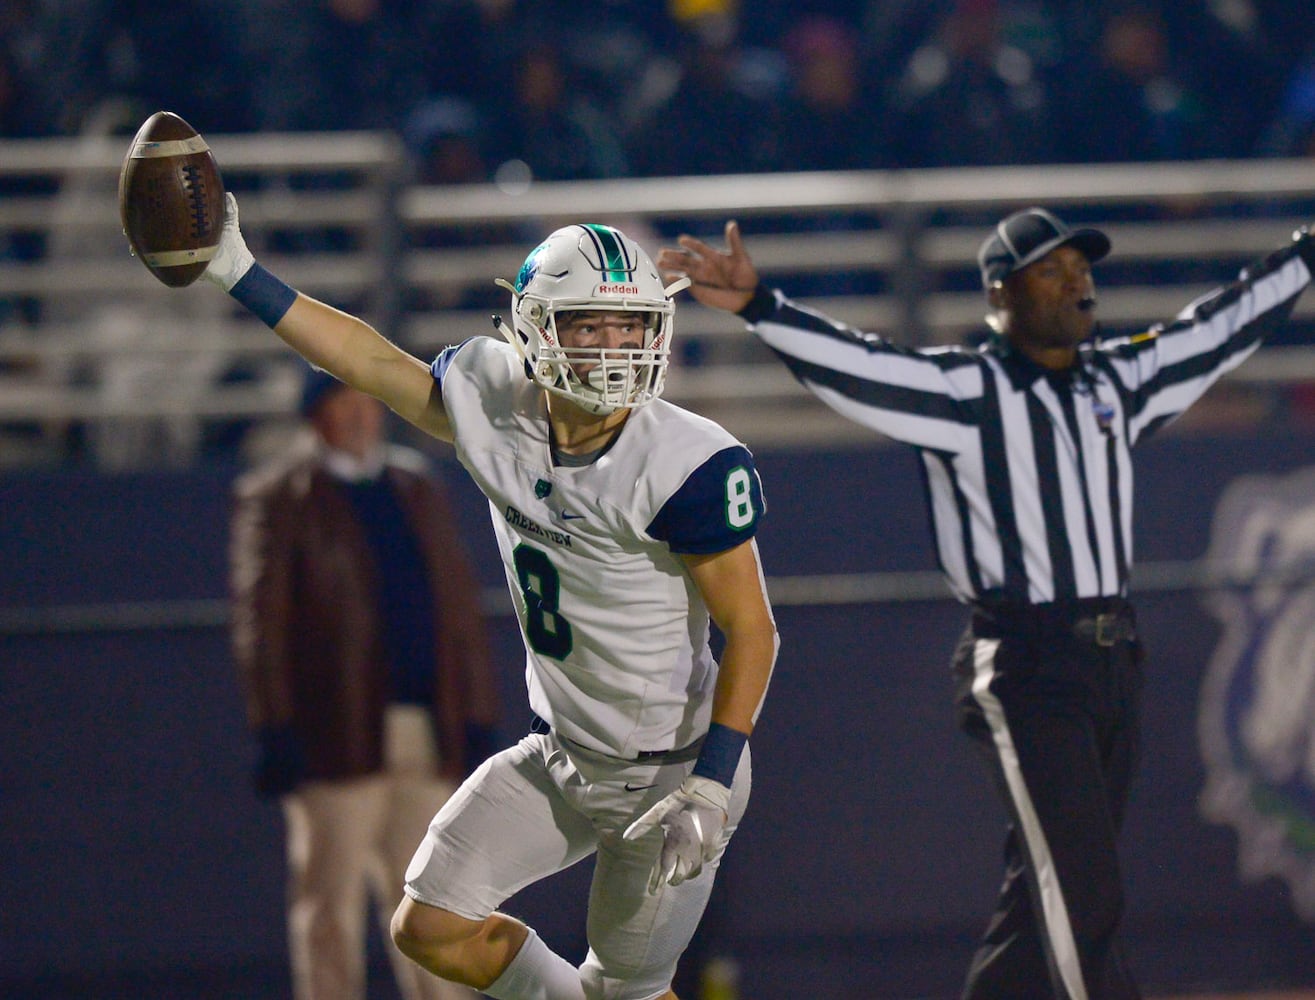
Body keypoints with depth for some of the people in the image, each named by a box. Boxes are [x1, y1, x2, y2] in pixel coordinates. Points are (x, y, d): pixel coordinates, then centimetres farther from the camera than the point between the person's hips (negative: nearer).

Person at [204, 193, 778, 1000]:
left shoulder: (688, 468, -24)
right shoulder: (495, 405, -7)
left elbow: (752, 634, -19)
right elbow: (373, 362, 8)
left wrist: (709, 787, -24)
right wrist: (238, 273, 8)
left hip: (670, 774, -6)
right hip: (560, 753, 6)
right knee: (430, 928, 1)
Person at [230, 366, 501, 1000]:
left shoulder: (417, 489, 18)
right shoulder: (277, 497, 1)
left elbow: (460, 608, 18)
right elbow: (260, 618, -5)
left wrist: (476, 722, 11)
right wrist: (276, 730, -13)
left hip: (429, 735, 5)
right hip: (336, 738, -5)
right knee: (331, 906, -3)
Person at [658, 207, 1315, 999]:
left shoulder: (1120, 382, 13)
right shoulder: (963, 390, -6)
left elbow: (1221, 328, 24)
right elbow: (858, 364, -20)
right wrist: (758, 306, -36)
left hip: (1115, 659, 7)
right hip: (1026, 667, -7)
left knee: (1048, 893, 11)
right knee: (1082, 898, -10)